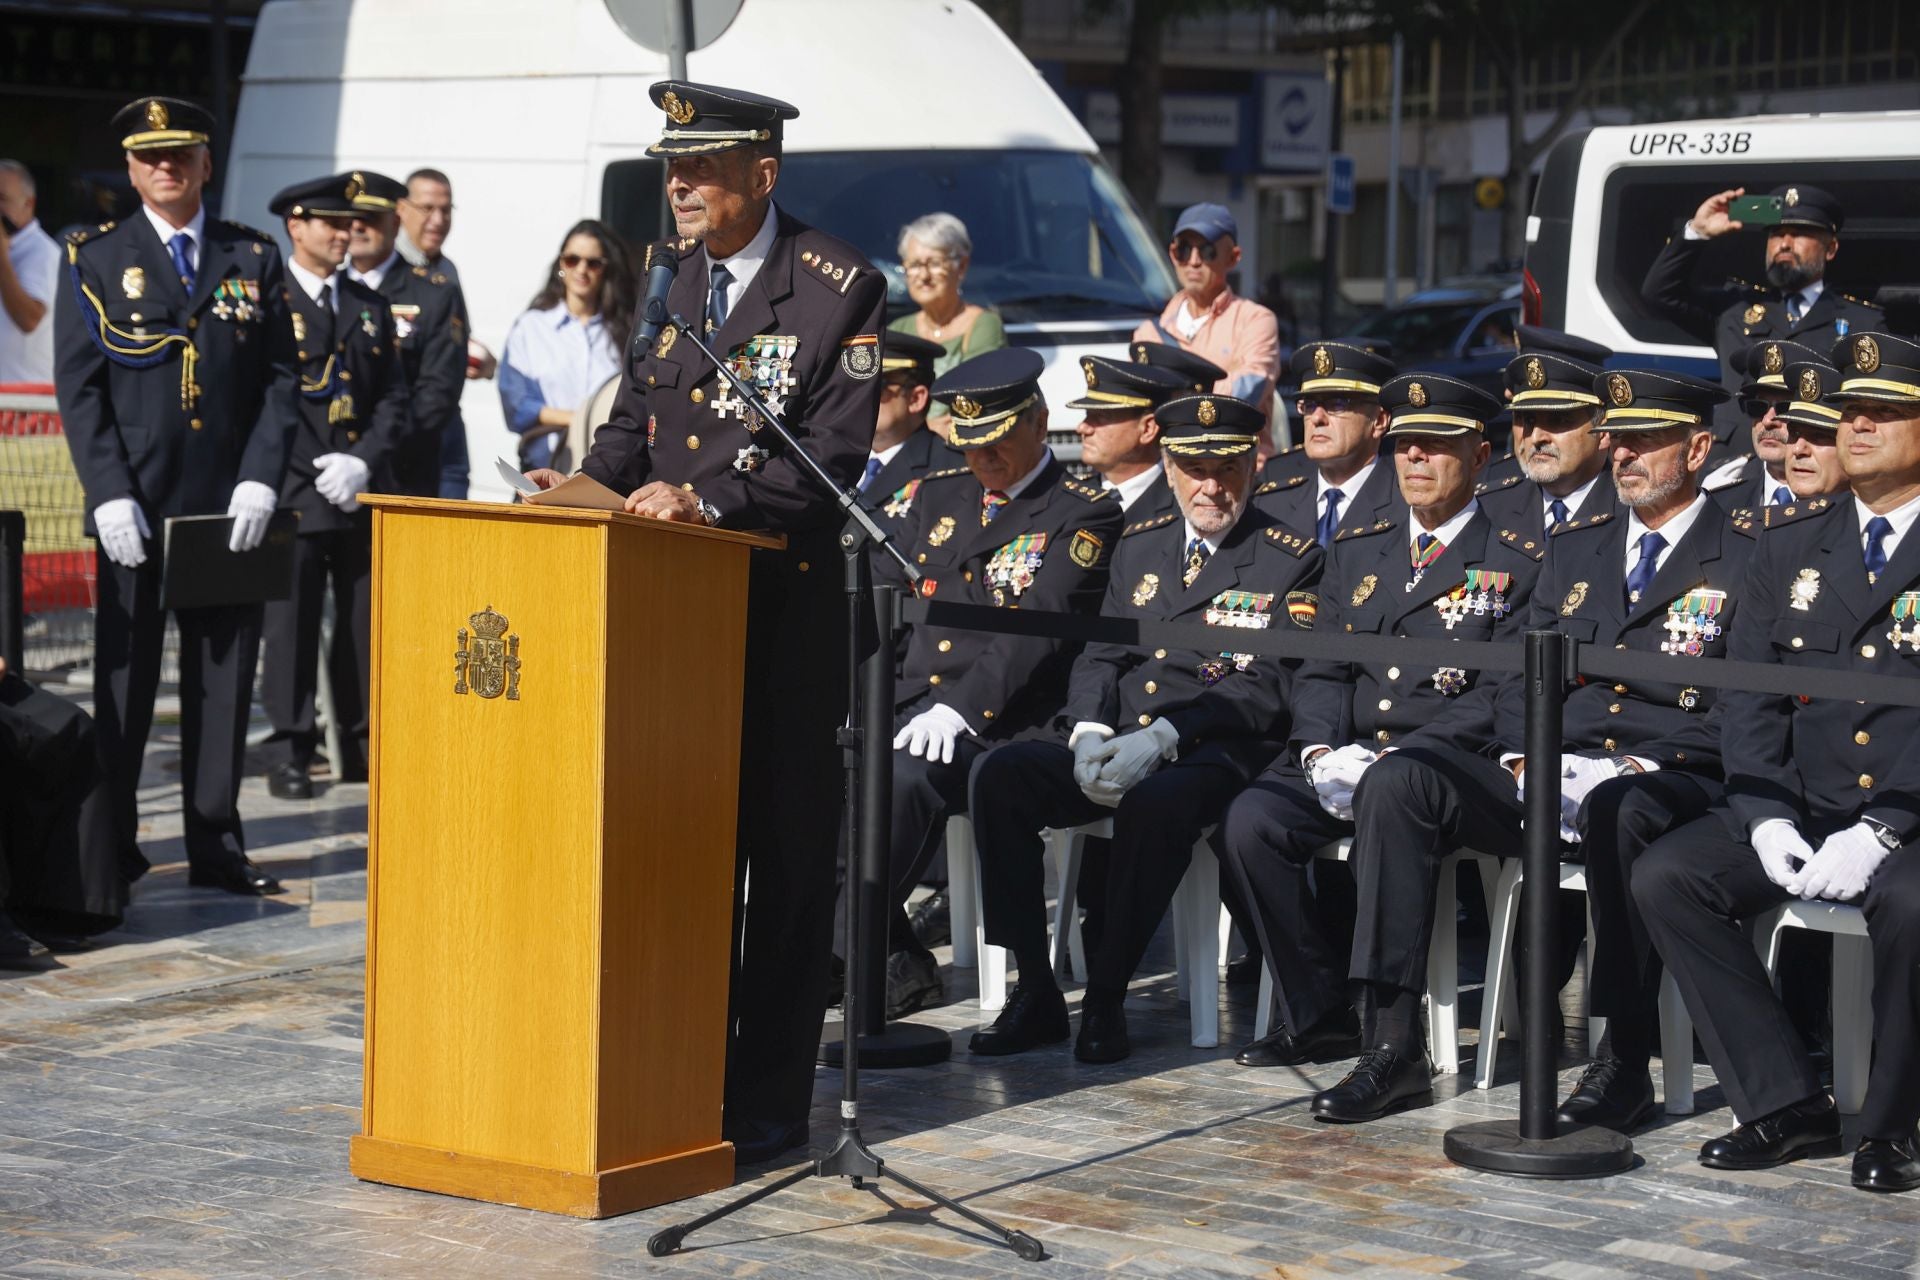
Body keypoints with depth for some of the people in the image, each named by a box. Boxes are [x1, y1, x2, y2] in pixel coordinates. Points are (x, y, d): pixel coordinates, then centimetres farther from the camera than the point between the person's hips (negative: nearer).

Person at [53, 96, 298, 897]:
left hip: (228, 509, 2)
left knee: (224, 678, 5)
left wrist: (259, 481, -7)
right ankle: (110, 848, 12)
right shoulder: (95, 260, 4)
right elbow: (79, 387, -1)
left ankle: (217, 847, 12)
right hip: (134, 512, -2)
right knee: (124, 680, 5)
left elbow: (280, 379, 6)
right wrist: (110, 496, -11)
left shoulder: (254, 259, 9)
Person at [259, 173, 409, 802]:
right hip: (295, 491, -4)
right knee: (292, 624, -4)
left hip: (365, 491, 4)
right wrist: (319, 470, -11)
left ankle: (361, 745, 11)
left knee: (367, 623, 4)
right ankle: (291, 750, 2)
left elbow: (393, 397, 12)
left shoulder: (371, 307, 17)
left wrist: (363, 462, -4)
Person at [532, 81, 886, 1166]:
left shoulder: (839, 286, -9)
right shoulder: (678, 279, 13)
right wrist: (593, 482, -3)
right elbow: (639, 415, 18)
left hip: (787, 602, -6)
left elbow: (835, 456, -15)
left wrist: (709, 497, -25)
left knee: (787, 856, 1)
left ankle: (768, 1105, 7)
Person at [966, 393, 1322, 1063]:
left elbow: (1263, 687, -8)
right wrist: (1089, 734, -7)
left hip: (1212, 752, -5)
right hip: (1111, 742, 5)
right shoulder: (1140, 543, 19)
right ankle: (1035, 992, -17)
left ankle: (1105, 999, -23)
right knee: (998, 773, -21)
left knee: (1155, 802, -39)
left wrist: (1160, 740, -19)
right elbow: (1098, 655, 15)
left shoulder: (1291, 561, 1)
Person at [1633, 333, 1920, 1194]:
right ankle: (1788, 1105, -10)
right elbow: (1749, 696, 8)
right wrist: (1768, 818, -8)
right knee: (1664, 876, -17)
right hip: (1803, 810, 5)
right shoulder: (1790, 542, 13)